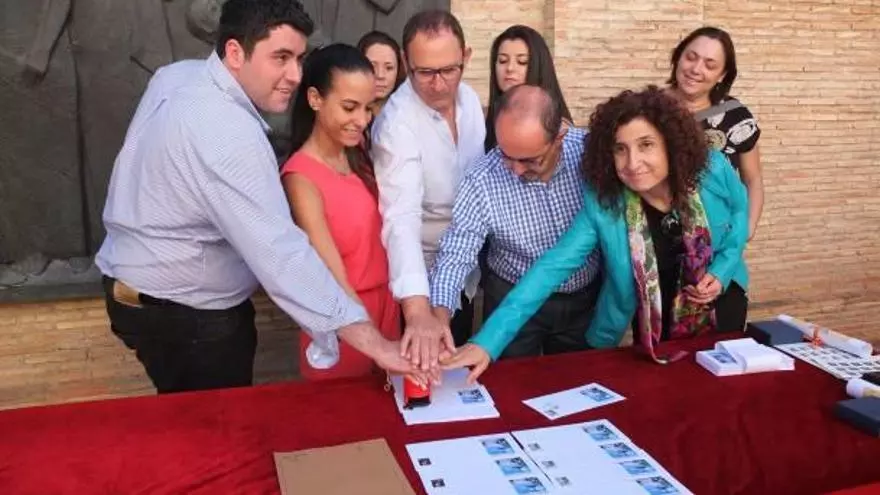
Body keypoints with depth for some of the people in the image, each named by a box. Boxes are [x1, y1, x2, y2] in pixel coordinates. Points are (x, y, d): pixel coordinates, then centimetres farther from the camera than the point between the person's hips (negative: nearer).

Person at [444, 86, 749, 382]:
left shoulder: (713, 171, -24)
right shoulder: (602, 203, -29)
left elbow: (739, 209, -1)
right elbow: (553, 266, -34)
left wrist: (721, 271, -17)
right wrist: (489, 341, -42)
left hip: (720, 298, 2)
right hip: (653, 318, -1)